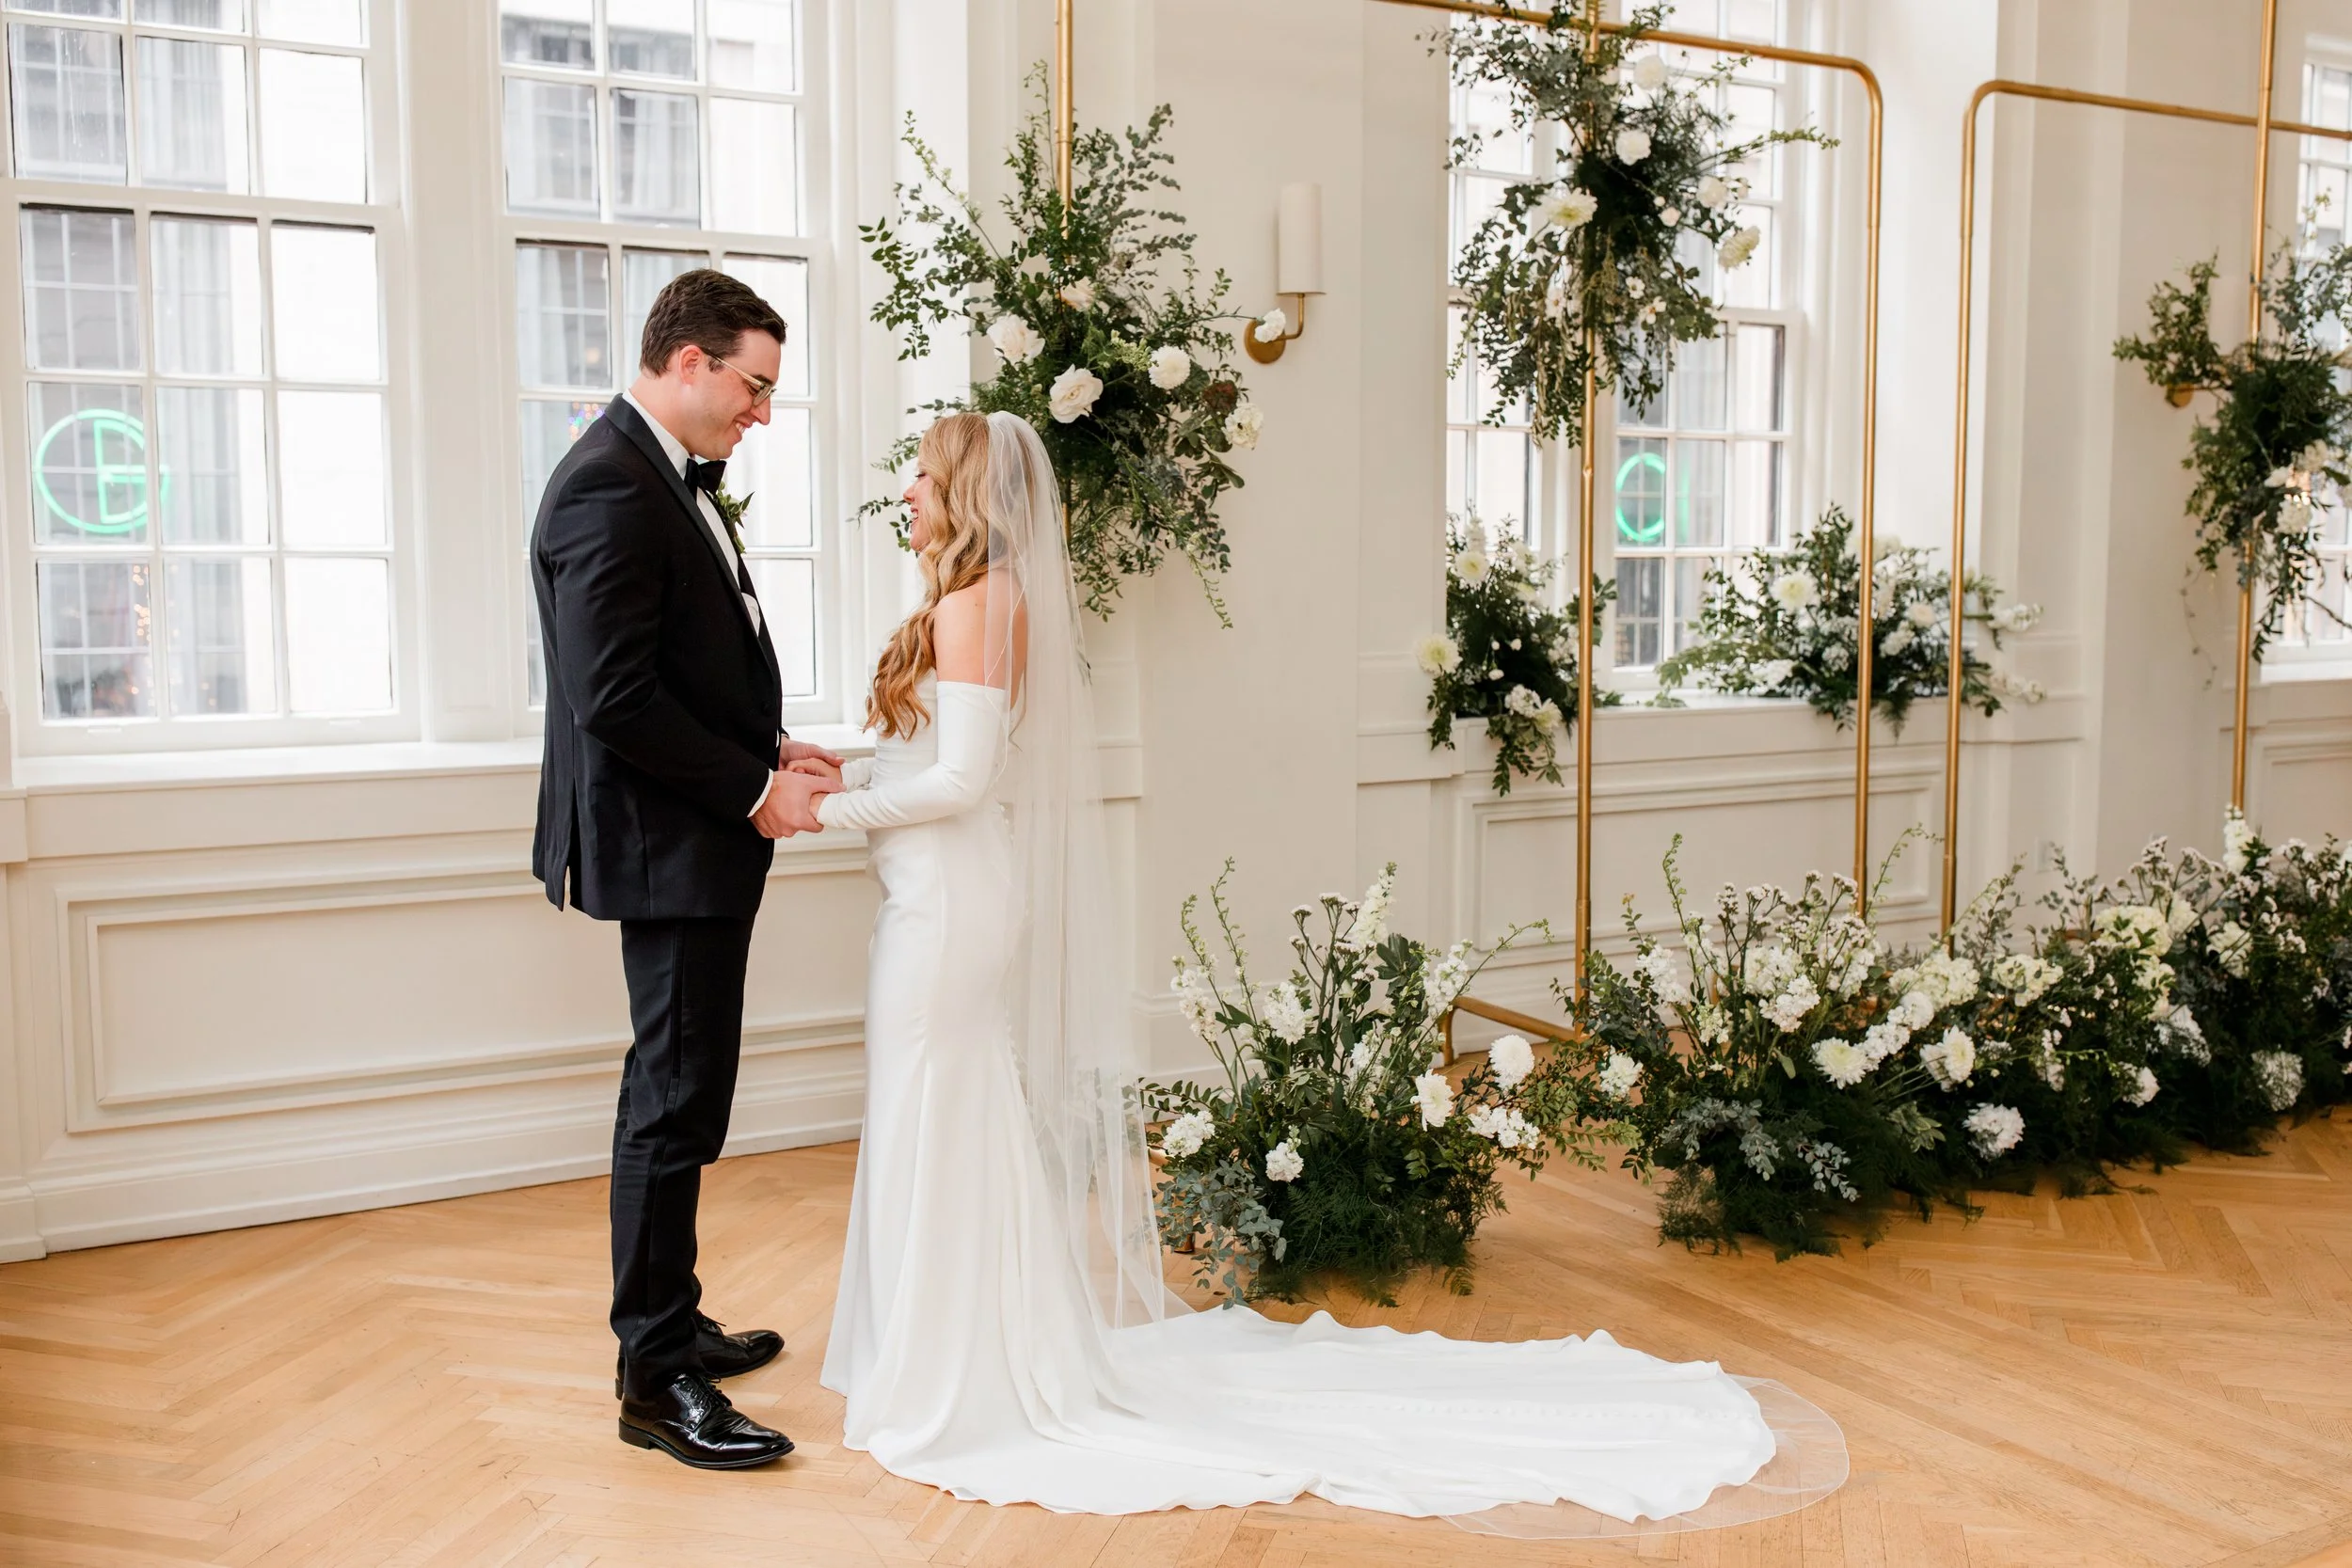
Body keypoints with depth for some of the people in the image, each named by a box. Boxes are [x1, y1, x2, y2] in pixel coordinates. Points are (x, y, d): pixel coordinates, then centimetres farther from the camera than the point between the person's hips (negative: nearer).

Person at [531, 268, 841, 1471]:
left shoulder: (672, 475, 13)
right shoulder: (609, 488, -19)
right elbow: (615, 698, -24)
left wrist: (773, 750, 6)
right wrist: (756, 790, -17)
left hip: (705, 835, 11)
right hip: (669, 841, -11)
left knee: (677, 1090, 18)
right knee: (678, 1097, -4)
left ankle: (668, 1323, 32)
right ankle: (655, 1380, 8)